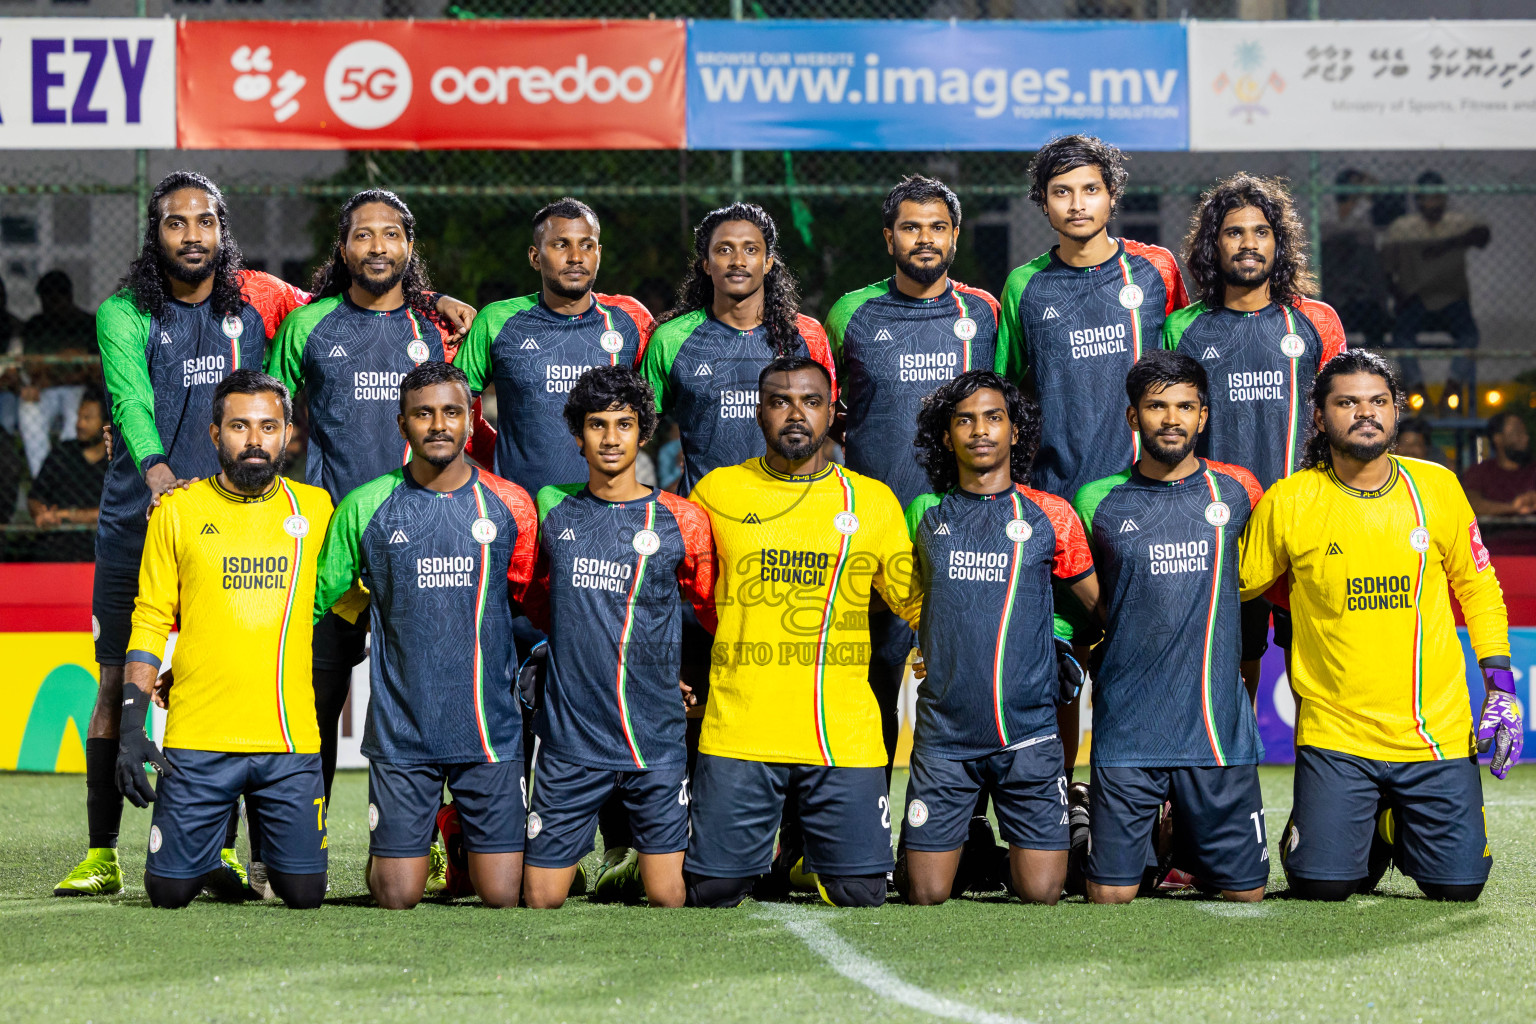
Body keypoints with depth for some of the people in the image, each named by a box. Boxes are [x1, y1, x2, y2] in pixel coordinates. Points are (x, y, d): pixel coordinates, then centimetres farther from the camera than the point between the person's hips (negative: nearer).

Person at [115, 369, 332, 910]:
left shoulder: (315, 508, 7)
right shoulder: (177, 511, 3)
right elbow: (150, 623, 4)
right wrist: (132, 725, -3)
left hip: (291, 742, 1)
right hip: (198, 741, -1)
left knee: (303, 893, -1)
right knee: (169, 890, -2)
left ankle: (258, 845, 31)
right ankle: (209, 854, 32)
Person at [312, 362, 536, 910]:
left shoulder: (509, 505, 2)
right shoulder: (366, 507, -1)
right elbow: (322, 597, 11)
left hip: (490, 728, 1)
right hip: (401, 730, -1)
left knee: (501, 896, -1)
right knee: (398, 898, -2)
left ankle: (460, 834, 31)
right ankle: (405, 841, 32)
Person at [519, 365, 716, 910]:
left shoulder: (681, 520, -1)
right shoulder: (553, 509, 6)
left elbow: (716, 614, 11)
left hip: (655, 742, -1)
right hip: (569, 739, 2)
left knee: (667, 897, -4)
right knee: (540, 900, 1)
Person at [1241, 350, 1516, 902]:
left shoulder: (1437, 488, 1)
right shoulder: (1288, 502, -6)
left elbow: (1477, 587, 11)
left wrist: (1501, 689, 6)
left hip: (1438, 729, 2)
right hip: (1335, 730, -2)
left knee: (1457, 885, -1)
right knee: (1322, 886, -11)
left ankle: (1399, 831, 32)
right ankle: (1345, 834, 25)